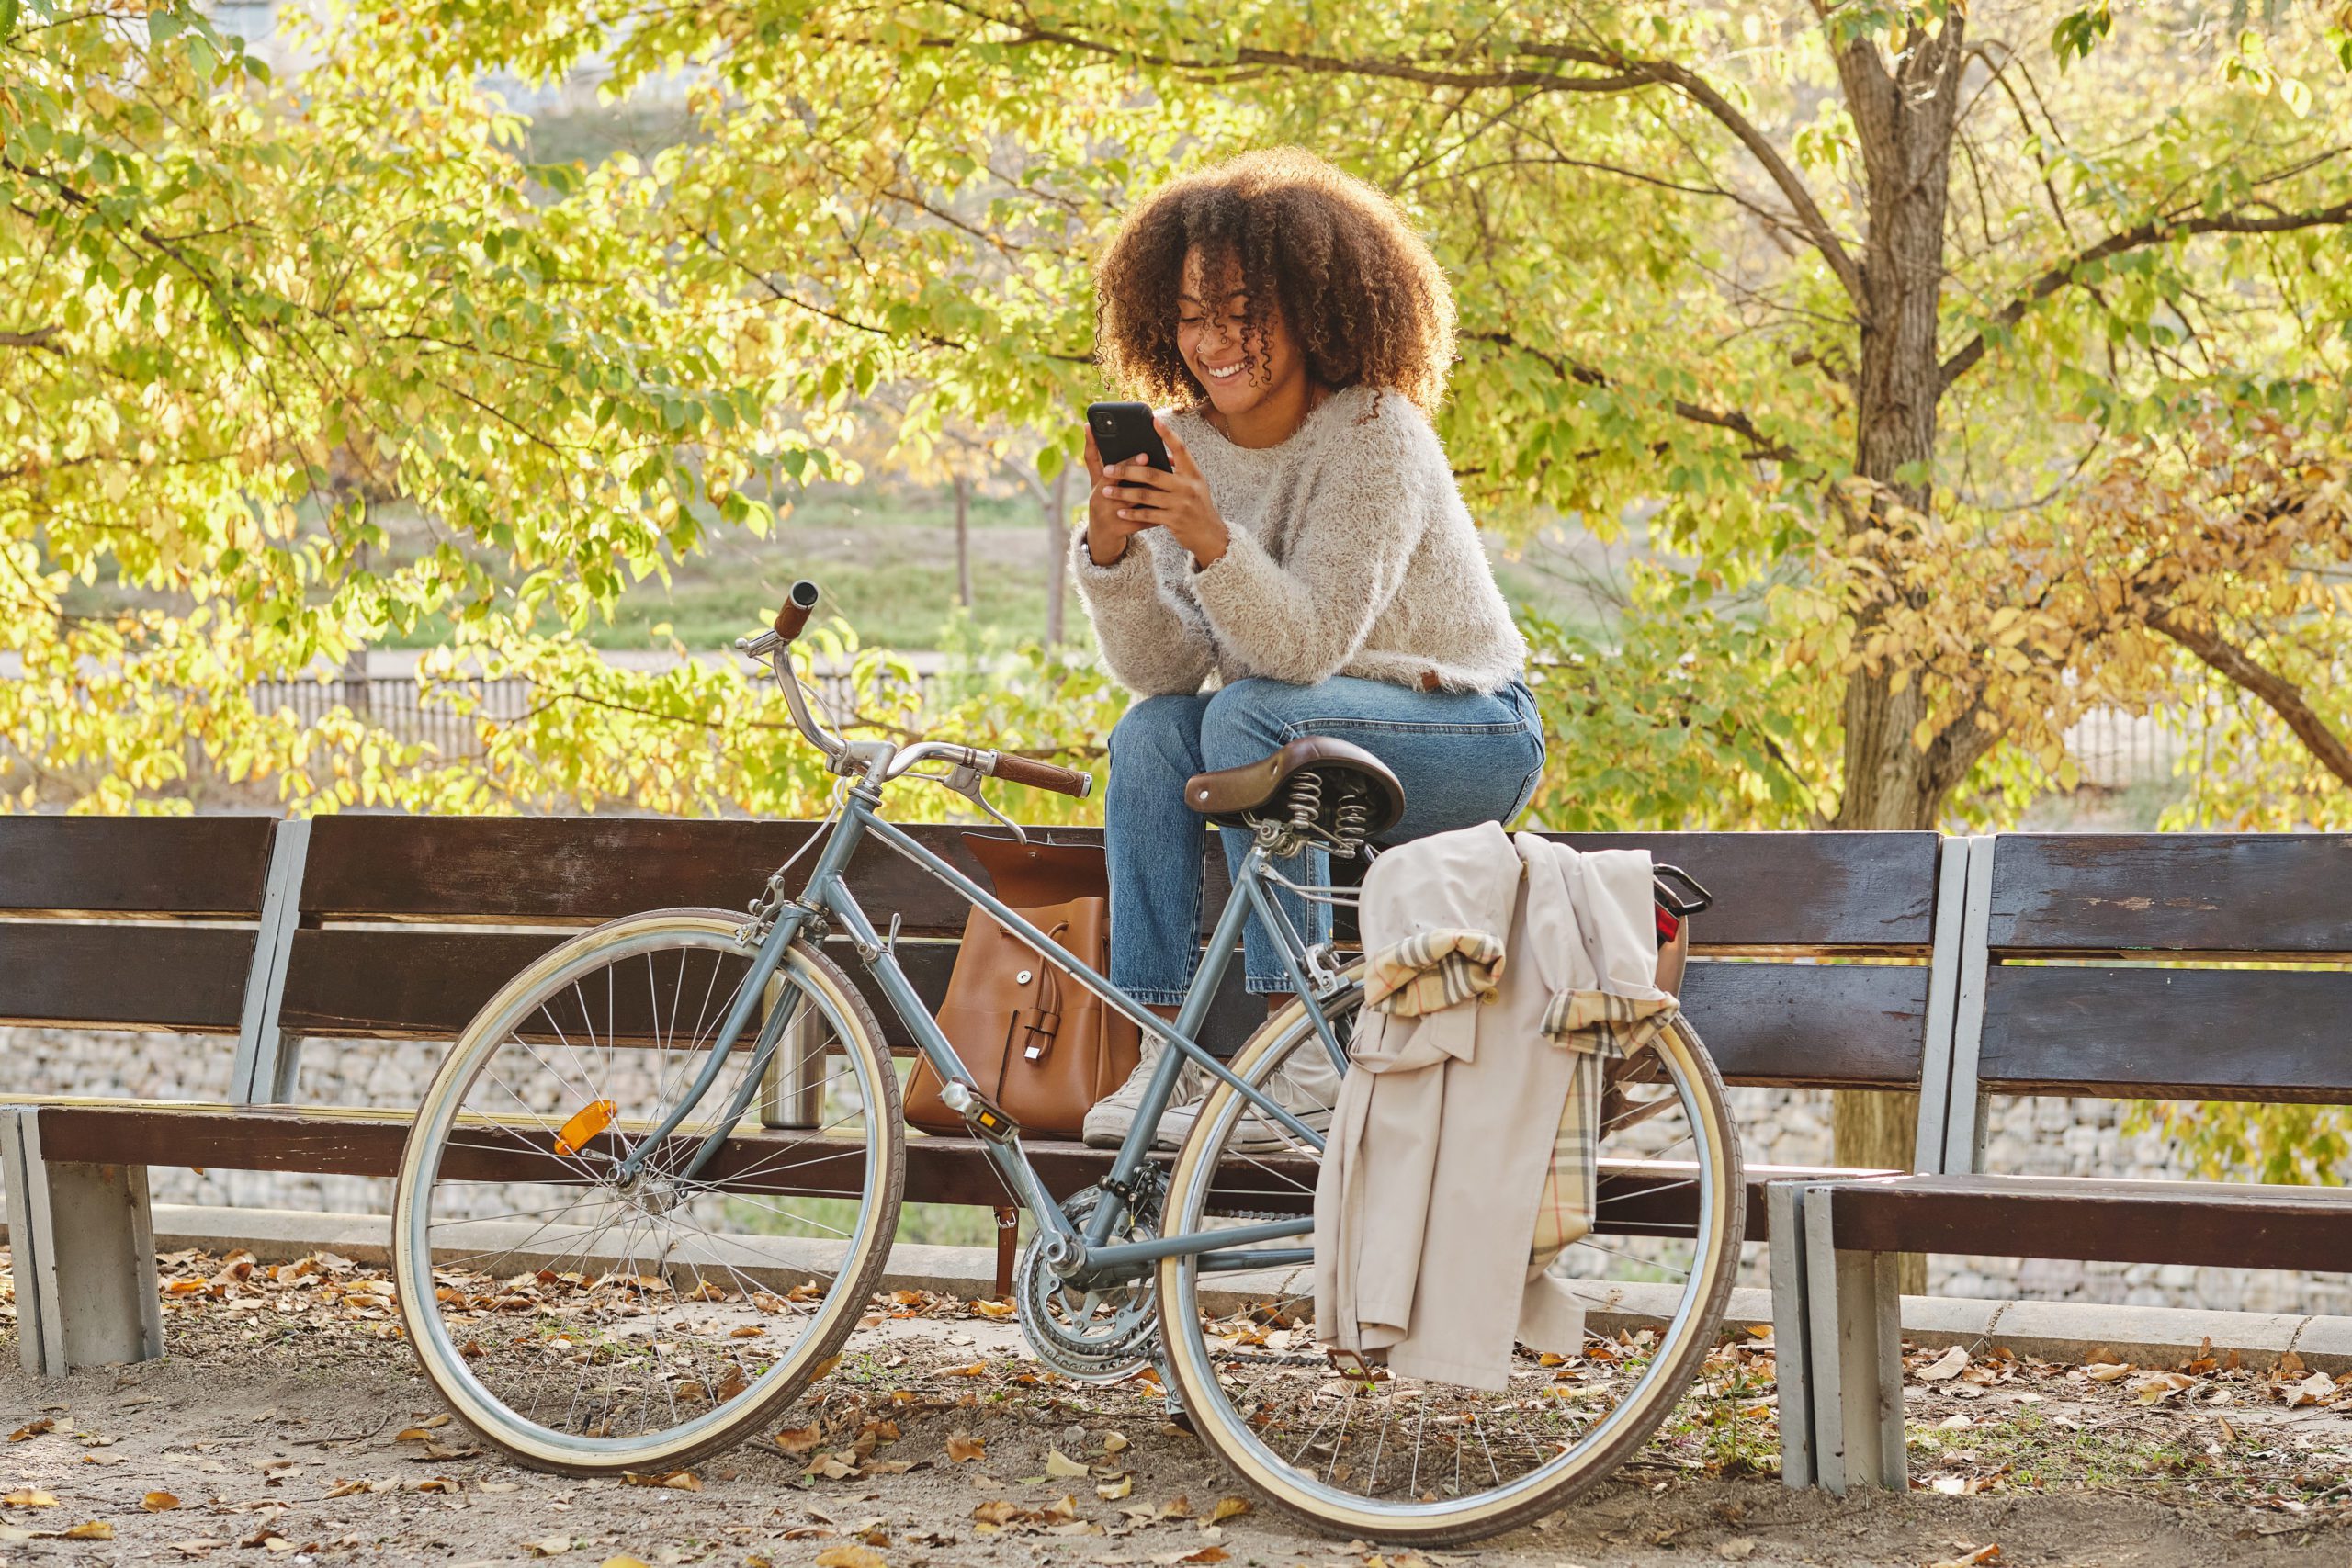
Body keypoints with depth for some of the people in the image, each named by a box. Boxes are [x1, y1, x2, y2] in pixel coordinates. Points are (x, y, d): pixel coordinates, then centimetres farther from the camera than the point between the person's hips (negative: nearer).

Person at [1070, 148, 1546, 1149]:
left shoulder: (1375, 434, -22)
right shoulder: (1185, 443, -5)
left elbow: (1310, 645, -29)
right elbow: (1161, 667, -12)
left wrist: (1211, 538, -44)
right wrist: (1111, 548, -30)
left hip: (1475, 737, -6)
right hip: (1312, 730, 6)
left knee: (1250, 711, -29)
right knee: (1151, 730, -20)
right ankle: (1159, 1053, -18)